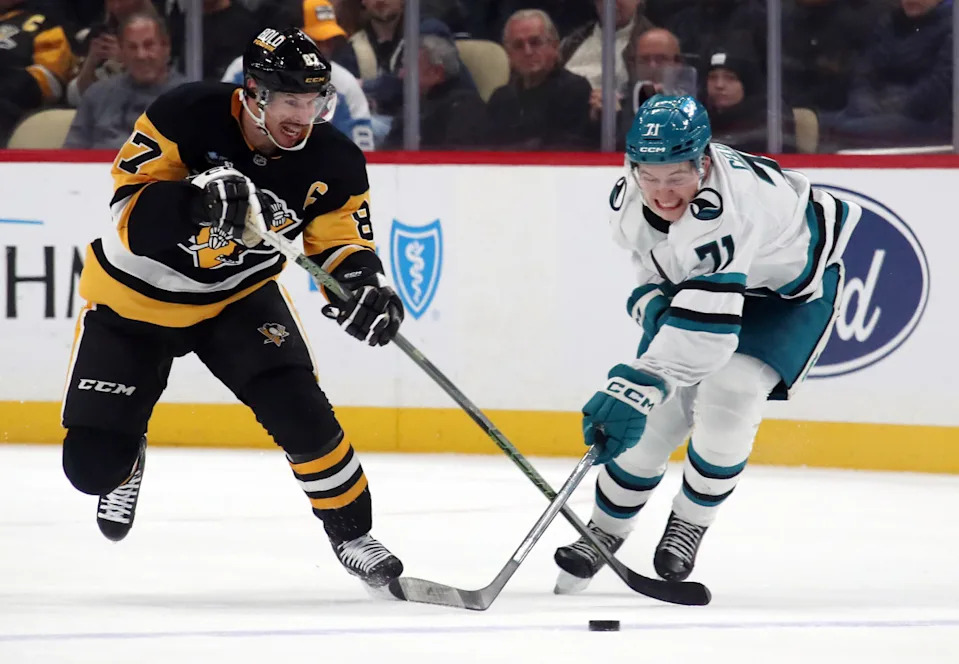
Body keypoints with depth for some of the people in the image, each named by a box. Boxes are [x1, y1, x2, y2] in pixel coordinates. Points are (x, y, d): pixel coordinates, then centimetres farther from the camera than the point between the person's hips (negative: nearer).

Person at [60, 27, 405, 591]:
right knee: (94, 462, -6)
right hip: (134, 296, -2)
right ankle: (126, 459, 32)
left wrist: (362, 286, -33)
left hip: (237, 296, 2)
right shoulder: (188, 117, -28)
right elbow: (130, 206, -29)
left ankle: (352, 533, -1)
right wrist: (195, 204, -48)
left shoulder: (334, 164, -17)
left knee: (297, 409, -22)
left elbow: (340, 245, -9)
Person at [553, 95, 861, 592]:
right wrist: (652, 302, -20)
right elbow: (654, 268, 3)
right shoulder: (627, 202, -19)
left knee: (729, 393, -24)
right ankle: (603, 532, 17)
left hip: (793, 286, -6)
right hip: (693, 279, 6)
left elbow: (705, 326, -52)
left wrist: (636, 386, -61)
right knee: (660, 410, -3)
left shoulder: (727, 204, -44)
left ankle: (689, 524, -1)